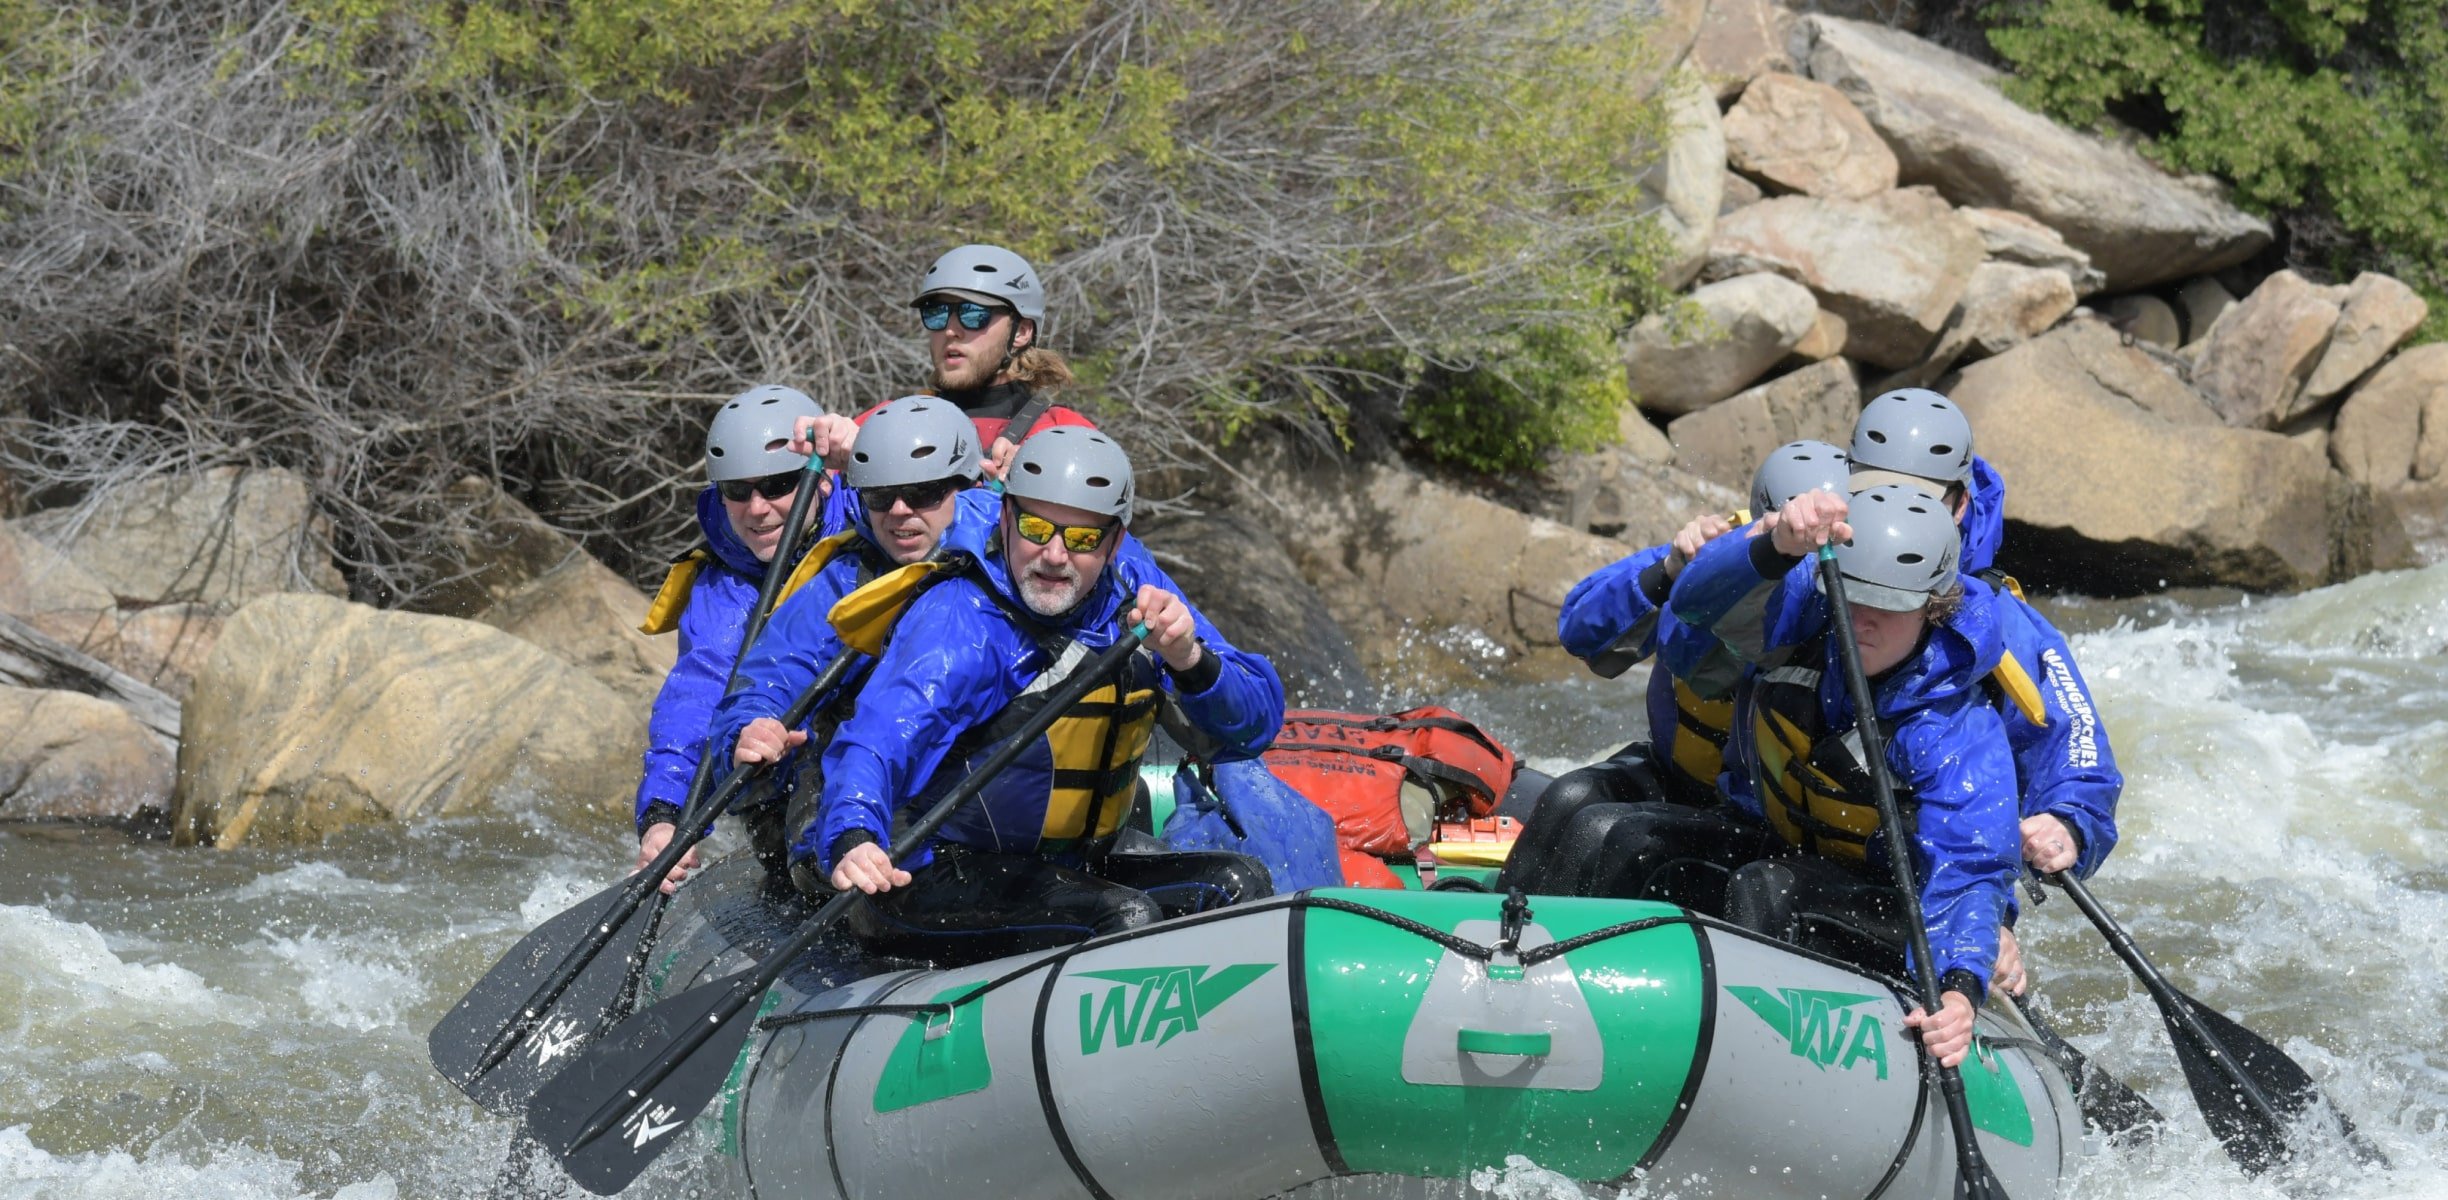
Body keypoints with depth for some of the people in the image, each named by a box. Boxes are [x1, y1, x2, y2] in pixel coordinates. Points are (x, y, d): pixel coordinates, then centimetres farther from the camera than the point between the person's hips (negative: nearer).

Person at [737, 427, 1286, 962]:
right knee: (1125, 916, -28)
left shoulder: (1135, 593, 1)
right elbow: (875, 744, -32)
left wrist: (1189, 661, -24)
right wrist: (853, 841, -53)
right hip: (928, 878, -7)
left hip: (1068, 864, 7)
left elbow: (1257, 723, -3)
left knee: (1239, 882, -8)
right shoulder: (961, 621, -17)